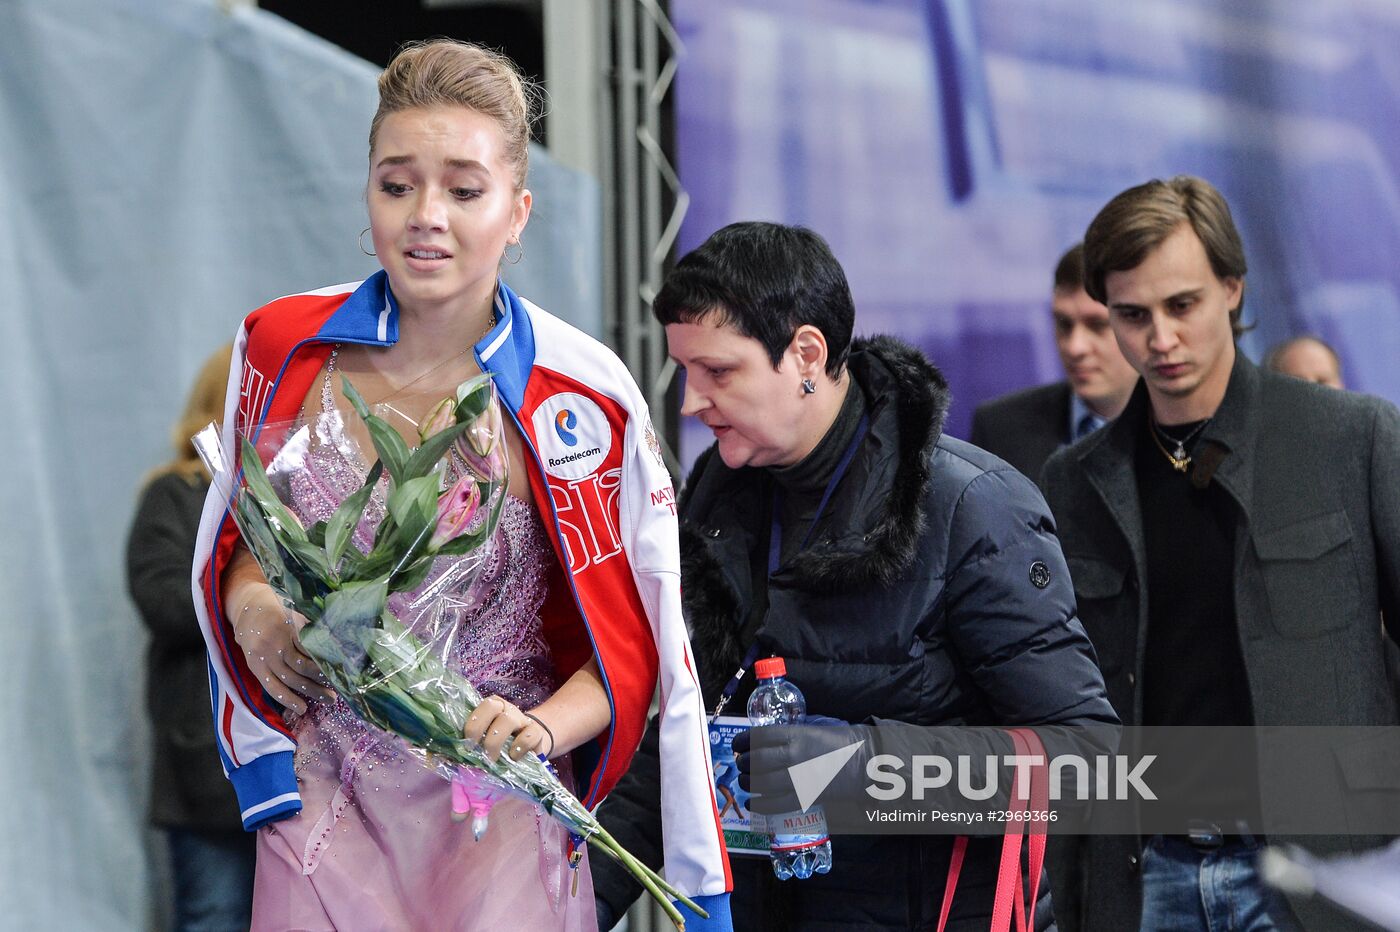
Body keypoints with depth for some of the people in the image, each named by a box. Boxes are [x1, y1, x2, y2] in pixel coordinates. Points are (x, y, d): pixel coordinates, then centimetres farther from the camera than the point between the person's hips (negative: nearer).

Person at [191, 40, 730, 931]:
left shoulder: (581, 396, -12)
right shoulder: (283, 348, -4)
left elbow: (633, 646, -5)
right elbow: (238, 536, 13)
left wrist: (542, 732, -23)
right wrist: (250, 605, -9)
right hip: (324, 802, 2)